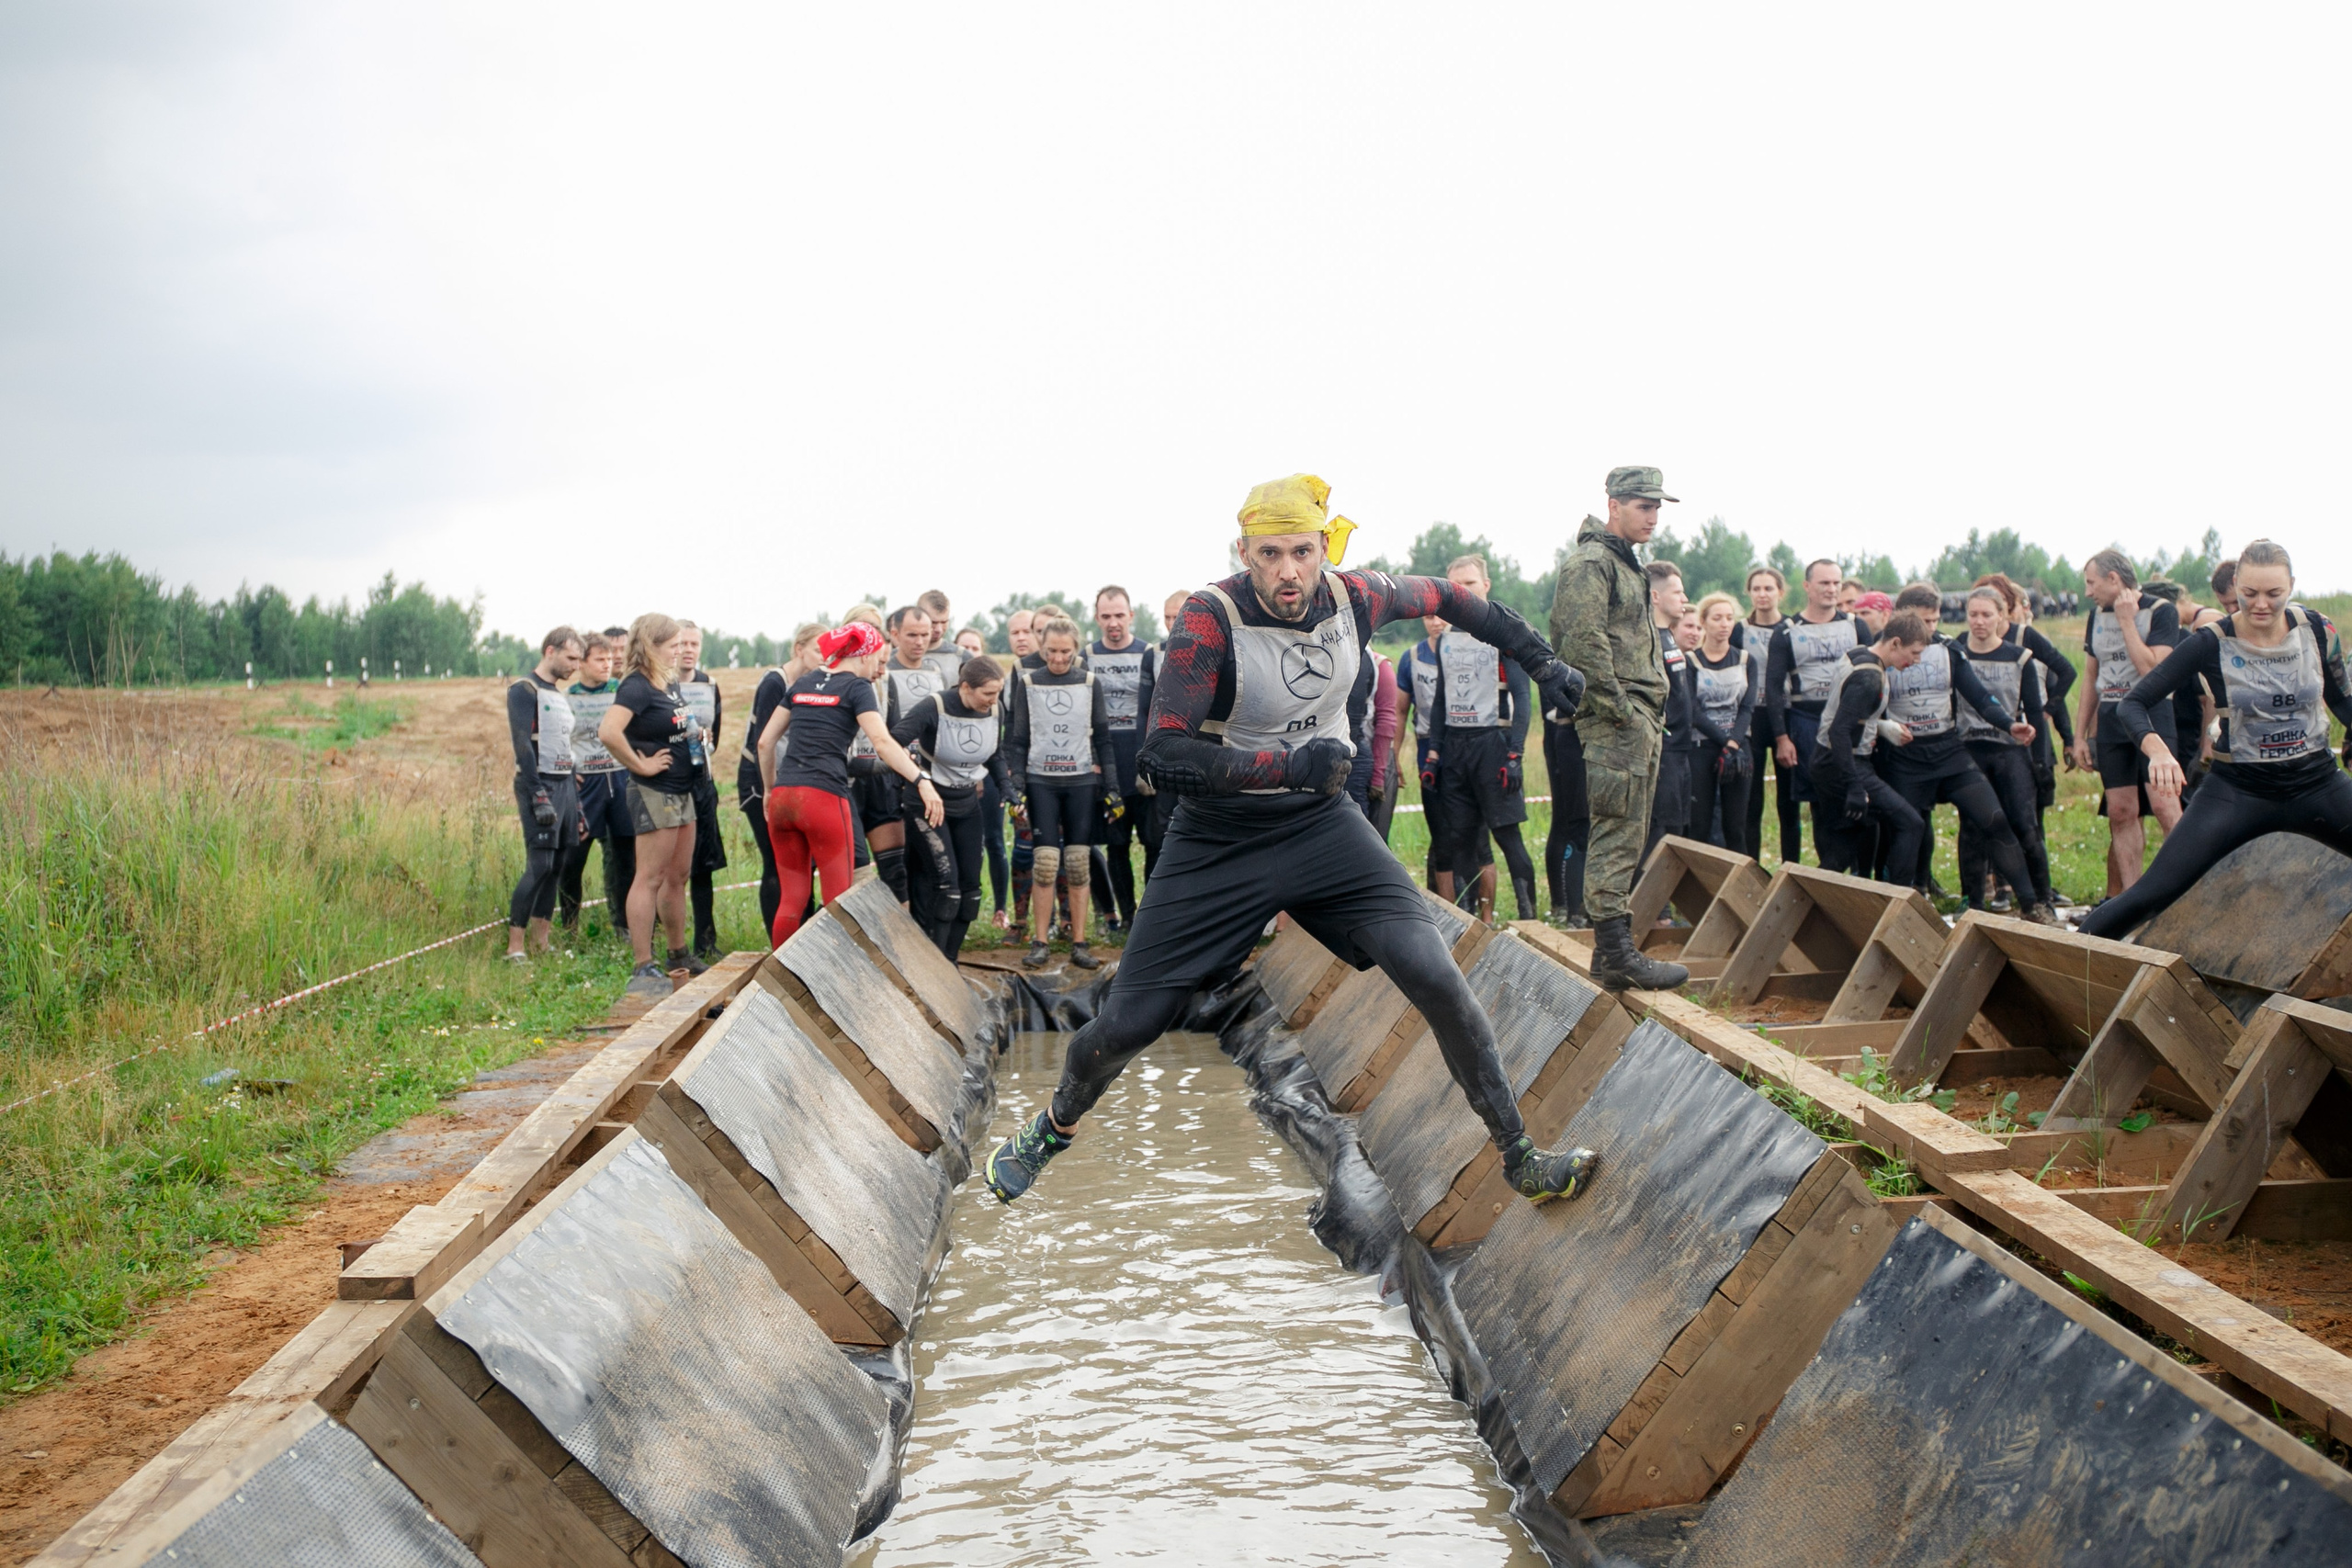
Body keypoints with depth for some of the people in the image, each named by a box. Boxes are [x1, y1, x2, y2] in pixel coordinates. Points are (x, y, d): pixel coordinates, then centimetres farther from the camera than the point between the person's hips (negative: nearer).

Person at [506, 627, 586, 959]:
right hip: (540, 784, -8)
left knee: (558, 866, 6)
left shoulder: (560, 696, 20)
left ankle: (542, 941, 11)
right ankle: (514, 946, -12)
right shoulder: (524, 691, -6)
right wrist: (539, 796, -22)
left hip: (565, 784, 8)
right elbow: (523, 745, -15)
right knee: (539, 866, -14)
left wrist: (576, 806, 17)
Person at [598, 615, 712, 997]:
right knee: (650, 878, -6)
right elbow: (608, 731, -32)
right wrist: (641, 765, -21)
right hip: (654, 793, -9)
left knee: (678, 876, 17)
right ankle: (644, 969, -2)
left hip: (682, 791, 9)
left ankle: (679, 955, 29)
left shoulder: (671, 684, 11)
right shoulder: (636, 687, -16)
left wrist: (696, 736, 10)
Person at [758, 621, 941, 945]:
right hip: (824, 796, -6)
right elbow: (881, 742, -14)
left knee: (792, 897, 12)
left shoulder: (803, 683, 20)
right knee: (838, 900, 2)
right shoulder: (857, 687, 2)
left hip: (782, 797, 6)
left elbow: (765, 742, 21)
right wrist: (922, 781, -20)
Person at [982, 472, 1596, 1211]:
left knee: (1435, 977, -14)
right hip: (1217, 839, -2)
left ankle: (1519, 1154, 3)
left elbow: (1446, 597, 12)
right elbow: (1162, 758, -28)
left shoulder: (1355, 597, -9)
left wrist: (1539, 662, 14)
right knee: (1126, 1025, 2)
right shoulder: (1210, 620, -23)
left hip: (1322, 822, 3)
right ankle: (1056, 1125, 34)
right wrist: (1288, 766, -37)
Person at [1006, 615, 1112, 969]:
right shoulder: (1028, 683, 4)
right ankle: (1039, 943, 0)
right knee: (1045, 861, -8)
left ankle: (1079, 944, 6)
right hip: (1040, 782, -1)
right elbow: (1016, 739, 5)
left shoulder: (1090, 683, 6)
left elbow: (1103, 737, 10)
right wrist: (1016, 787, -3)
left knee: (1078, 865, 0)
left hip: (1081, 782, 1)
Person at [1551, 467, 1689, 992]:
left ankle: (1613, 953, 16)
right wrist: (1619, 710, -20)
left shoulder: (1626, 565, 22)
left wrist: (1654, 717, 18)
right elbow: (1584, 643, -20)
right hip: (1616, 723, -10)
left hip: (1642, 721, 10)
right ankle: (1617, 957, -12)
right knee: (1618, 837, -11)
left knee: (1626, 840, 11)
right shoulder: (1590, 564, -10)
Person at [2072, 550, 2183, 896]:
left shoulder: (2160, 612, -7)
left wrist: (2127, 621, -15)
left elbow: (2153, 671, -19)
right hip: (2110, 721, 6)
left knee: (2164, 804, -17)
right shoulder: (2097, 615, 12)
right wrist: (2079, 735, 16)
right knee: (2121, 812, 4)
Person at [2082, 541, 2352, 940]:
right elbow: (2133, 702, -13)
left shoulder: (2318, 630, -3)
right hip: (2238, 790, -3)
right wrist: (2157, 750, -33)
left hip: (2318, 784, 3)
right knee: (2153, 894, -12)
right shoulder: (2211, 643, -12)